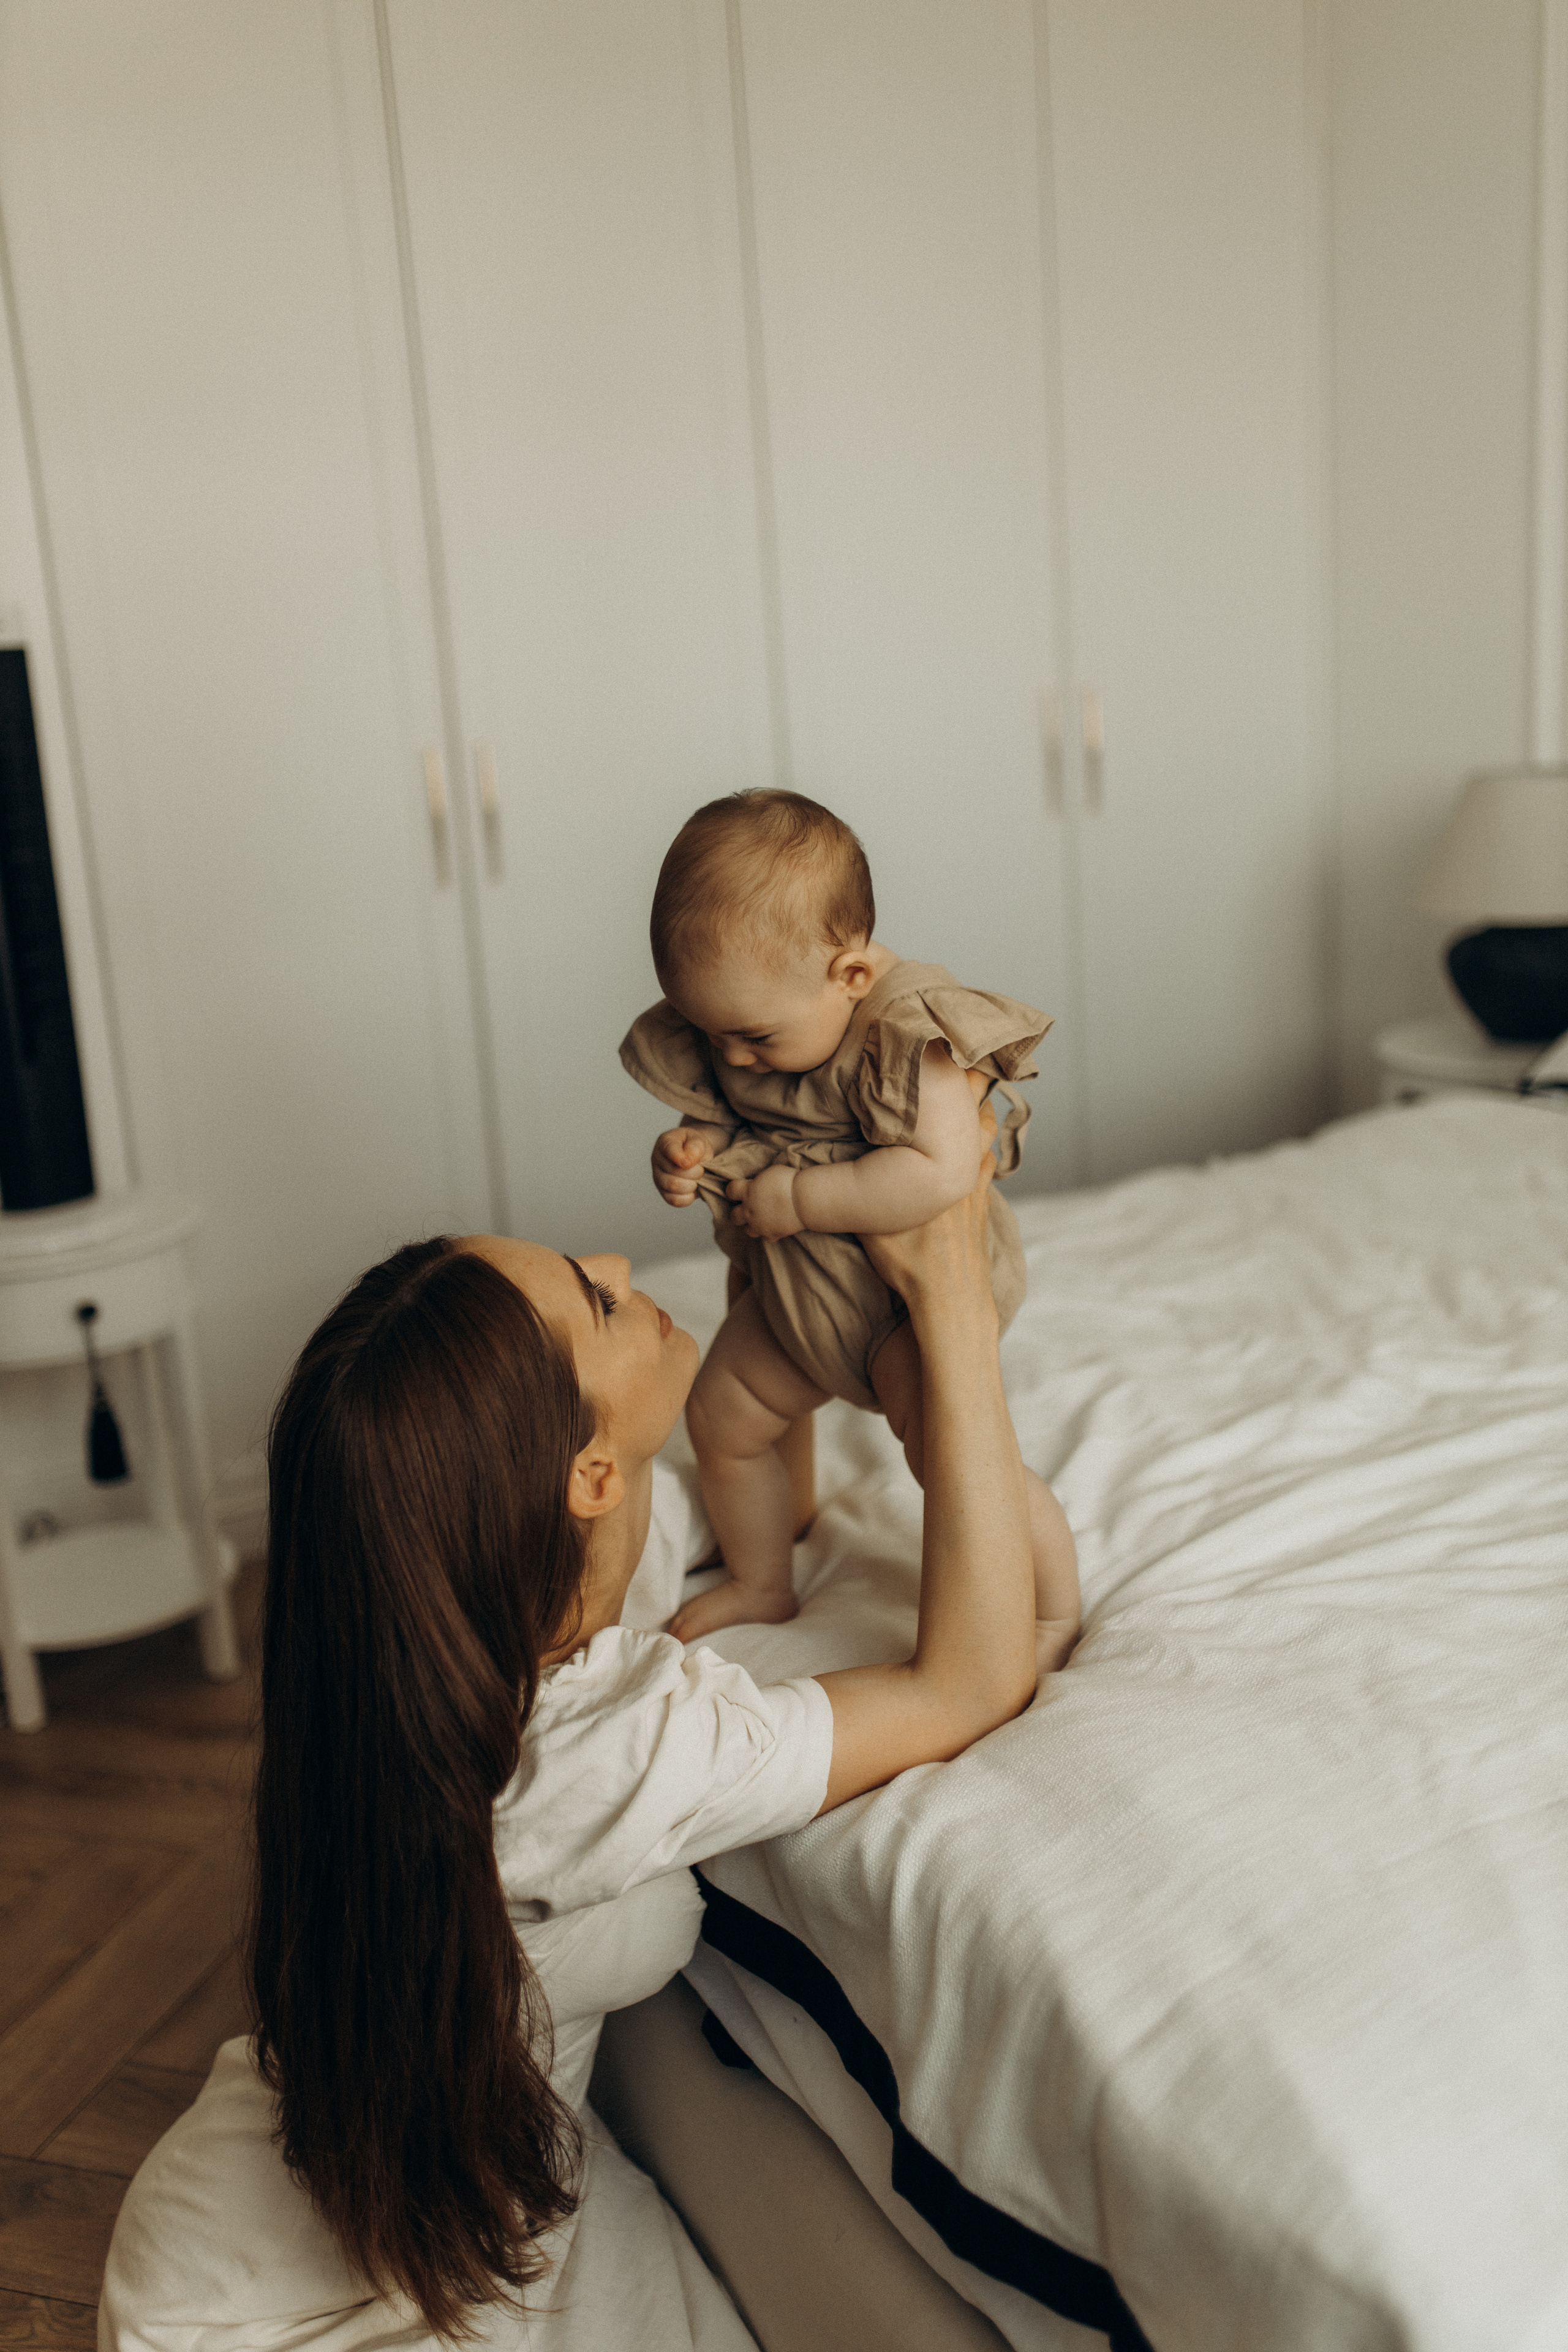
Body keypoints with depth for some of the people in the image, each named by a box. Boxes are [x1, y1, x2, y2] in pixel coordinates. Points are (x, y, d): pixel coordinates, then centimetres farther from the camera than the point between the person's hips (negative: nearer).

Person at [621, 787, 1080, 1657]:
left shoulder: (908, 1036, -28)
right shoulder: (741, 1019, -5)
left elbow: (938, 1175, -39)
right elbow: (732, 1122, 10)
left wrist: (795, 1197, -31)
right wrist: (689, 1152, -14)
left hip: (916, 1280, -8)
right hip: (791, 1287, 8)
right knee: (723, 1415, 13)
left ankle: (1055, 1610, 9)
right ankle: (759, 1581, 38)